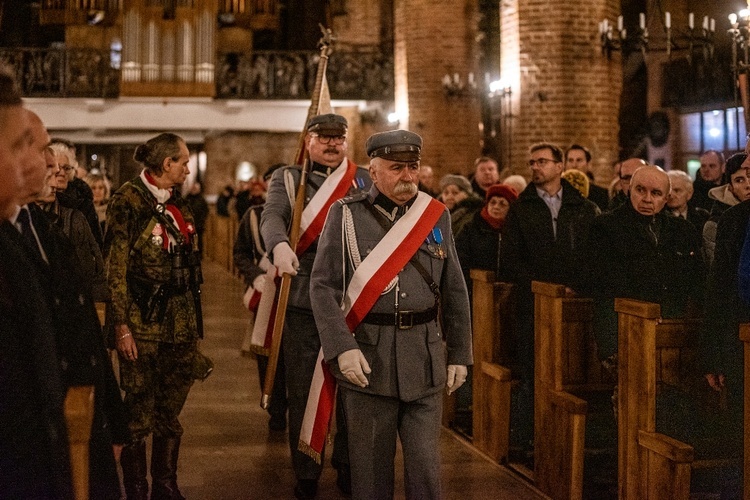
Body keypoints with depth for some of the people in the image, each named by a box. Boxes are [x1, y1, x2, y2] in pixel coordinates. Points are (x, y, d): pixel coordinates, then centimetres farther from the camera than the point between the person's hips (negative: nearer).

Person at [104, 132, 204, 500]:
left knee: (170, 412, 11)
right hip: (144, 324, -6)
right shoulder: (128, 201, -7)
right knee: (139, 413, 1)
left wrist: (194, 320, 16)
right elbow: (115, 269, -11)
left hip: (180, 323, 6)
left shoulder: (176, 204, 13)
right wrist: (121, 326, -15)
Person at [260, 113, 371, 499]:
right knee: (303, 390, 5)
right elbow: (272, 215, -12)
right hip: (302, 300, -1)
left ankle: (347, 465, 24)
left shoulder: (364, 180, 11)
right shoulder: (286, 178, 6)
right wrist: (279, 244, -34)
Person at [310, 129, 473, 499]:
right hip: (367, 357, -2)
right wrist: (342, 348, -16)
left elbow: (454, 290, 10)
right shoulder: (346, 215, -2)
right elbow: (323, 286, -6)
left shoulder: (436, 215, 7)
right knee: (371, 467, 8)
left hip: (425, 359, 2)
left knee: (426, 465, 6)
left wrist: (459, 354, 8)